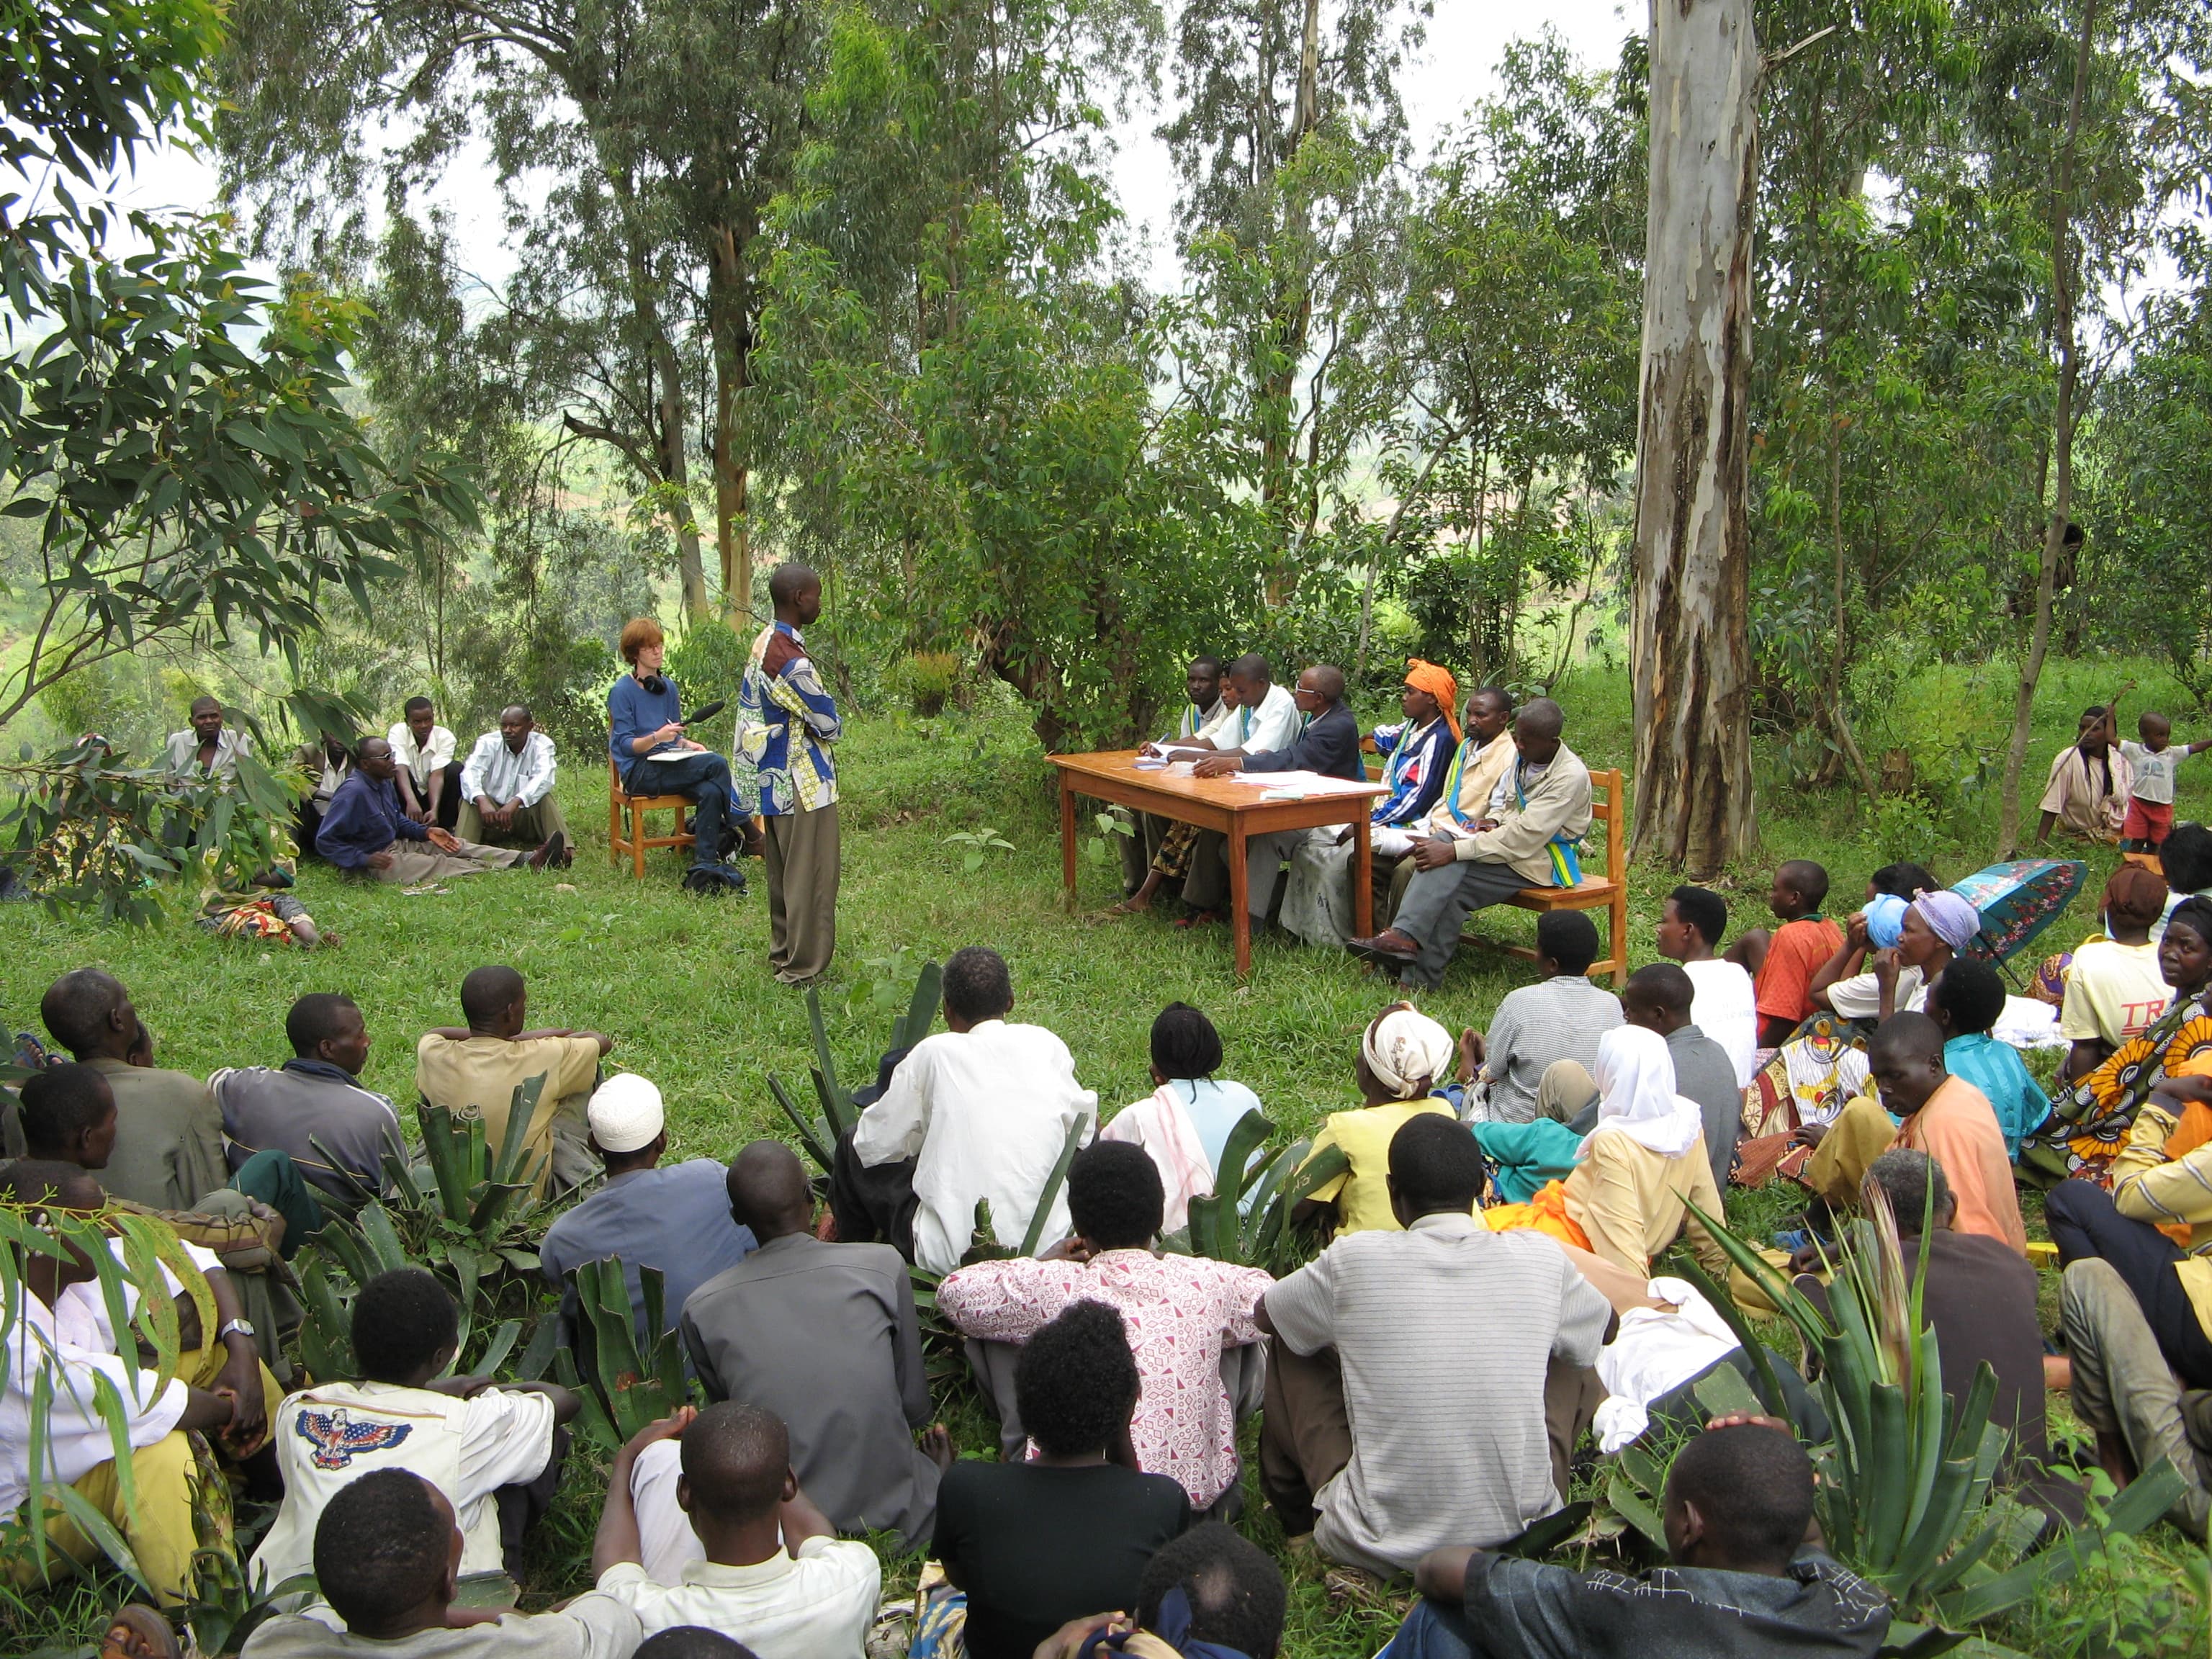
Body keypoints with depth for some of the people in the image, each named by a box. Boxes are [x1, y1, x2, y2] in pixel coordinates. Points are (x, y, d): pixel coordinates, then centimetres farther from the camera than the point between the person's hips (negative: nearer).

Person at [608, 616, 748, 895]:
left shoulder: (668, 687, 15)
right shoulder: (622, 691, -5)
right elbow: (625, 744, -10)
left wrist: (689, 744, -2)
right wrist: (657, 737, -27)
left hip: (669, 765, 6)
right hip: (639, 772, -6)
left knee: (710, 792, -27)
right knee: (716, 764, -26)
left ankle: (704, 868, -26)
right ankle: (740, 829, -13)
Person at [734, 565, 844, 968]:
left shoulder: (764, 641, 8)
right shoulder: (791, 660, -23)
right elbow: (829, 724, -15)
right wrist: (834, 726, 7)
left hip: (772, 780, 10)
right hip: (802, 783, -10)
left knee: (782, 873, 18)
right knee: (811, 877, -2)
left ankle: (783, 954, 29)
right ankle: (803, 968, 4)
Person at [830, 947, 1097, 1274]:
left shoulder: (934, 1053, -6)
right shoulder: (1046, 1044, 1)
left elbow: (876, 1145, 1)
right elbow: (1084, 1132, 11)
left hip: (951, 1255, -3)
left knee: (853, 1144, 17)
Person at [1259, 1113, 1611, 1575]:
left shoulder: (1355, 1259, -10)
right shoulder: (1540, 1259, -6)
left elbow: (1264, 1314, 11)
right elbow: (1605, 1326, 18)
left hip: (1378, 1549, -2)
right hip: (1522, 1537, 2)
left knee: (1290, 1347, 18)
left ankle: (1297, 1521, 35)